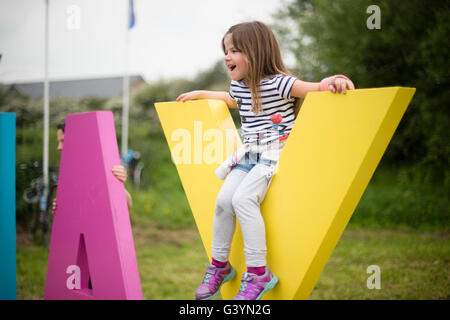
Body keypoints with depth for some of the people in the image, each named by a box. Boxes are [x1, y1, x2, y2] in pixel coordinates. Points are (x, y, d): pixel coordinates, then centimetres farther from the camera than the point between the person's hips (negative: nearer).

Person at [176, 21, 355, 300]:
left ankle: (259, 272, -19)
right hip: (248, 156, 7)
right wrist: (200, 94, 41)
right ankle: (220, 266, 6)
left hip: (276, 154, -7)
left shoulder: (277, 83, -13)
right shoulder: (239, 87, 12)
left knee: (243, 198, -26)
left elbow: (315, 88, -20)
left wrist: (332, 82, -42)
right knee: (224, 199, -11)